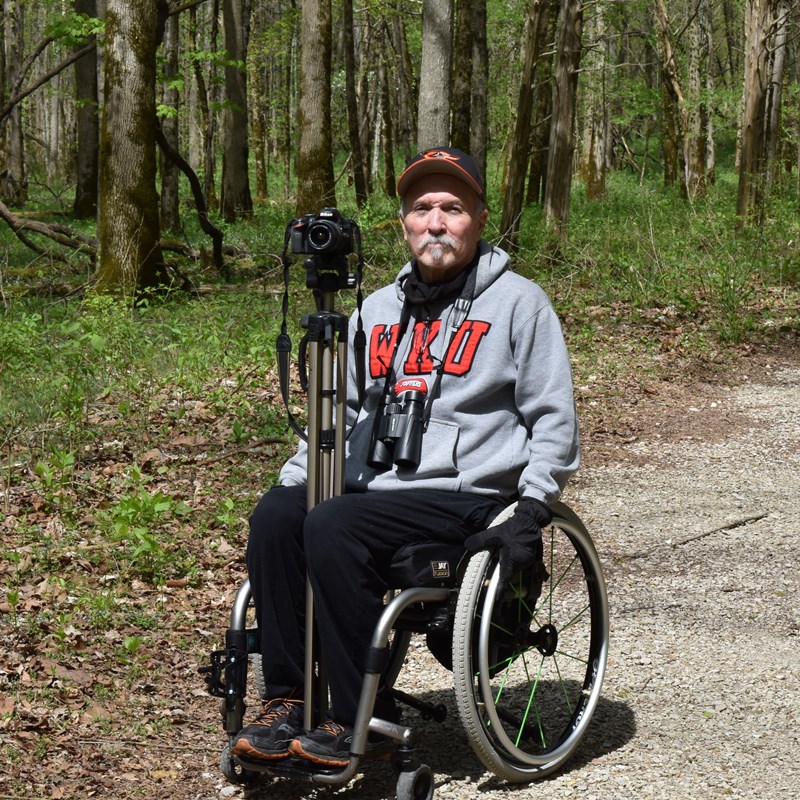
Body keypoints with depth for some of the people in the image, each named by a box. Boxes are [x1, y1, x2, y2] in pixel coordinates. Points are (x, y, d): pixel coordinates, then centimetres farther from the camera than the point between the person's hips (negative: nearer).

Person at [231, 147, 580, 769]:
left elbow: (554, 418, 0)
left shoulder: (518, 301, 2)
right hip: (374, 486, 6)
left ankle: (363, 723, -19)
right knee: (276, 515, -22)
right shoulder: (380, 309, 19)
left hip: (467, 496, -6)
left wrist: (532, 513, -10)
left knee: (332, 530, -29)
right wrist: (292, 480, 7)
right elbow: (340, 409, 22)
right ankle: (286, 704, -14)